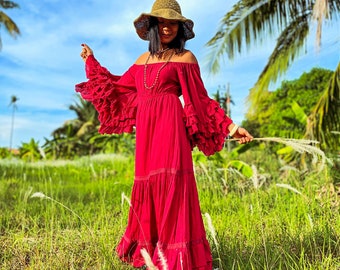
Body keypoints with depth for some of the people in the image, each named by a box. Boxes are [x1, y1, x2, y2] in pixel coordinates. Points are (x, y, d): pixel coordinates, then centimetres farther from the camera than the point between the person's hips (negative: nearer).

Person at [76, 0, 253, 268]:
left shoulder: (185, 57, 5)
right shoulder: (143, 59, 19)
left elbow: (201, 99, 4)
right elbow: (118, 87, 27)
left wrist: (229, 126, -4)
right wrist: (92, 61, 35)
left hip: (169, 126, -5)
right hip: (146, 130, 5)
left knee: (169, 182, -11)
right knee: (148, 183, 7)